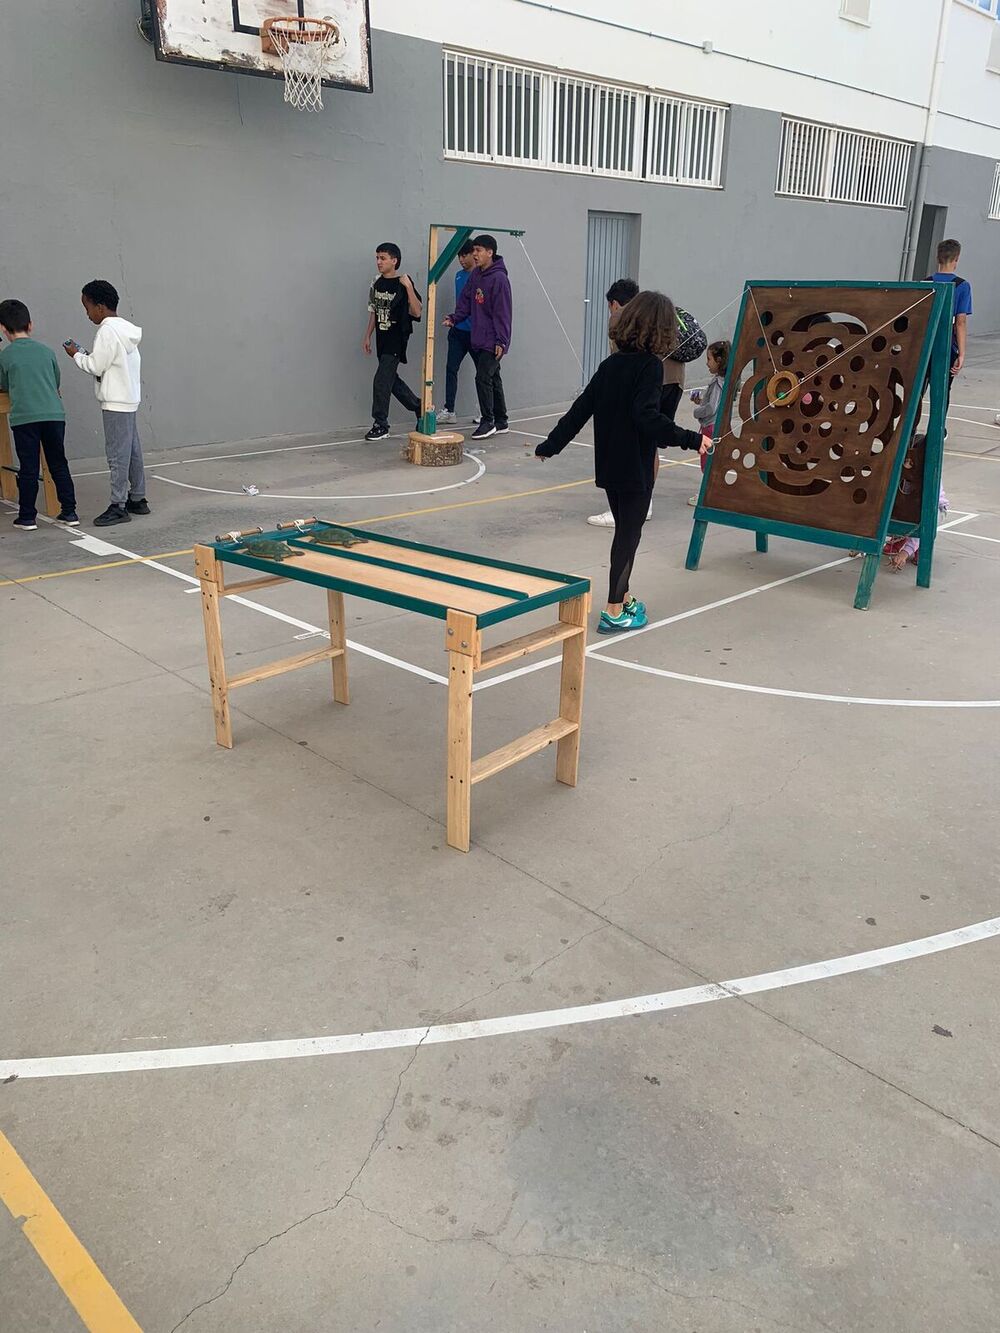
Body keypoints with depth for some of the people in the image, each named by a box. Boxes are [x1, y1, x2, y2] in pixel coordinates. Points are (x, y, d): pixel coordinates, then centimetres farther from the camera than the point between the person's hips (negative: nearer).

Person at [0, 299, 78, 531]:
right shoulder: (47, 351, 8)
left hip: (24, 418, -2)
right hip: (54, 415, 2)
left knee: (28, 470, 3)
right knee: (59, 465, 11)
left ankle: (27, 517, 9)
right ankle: (69, 512, 12)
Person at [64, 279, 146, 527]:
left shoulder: (107, 331, -15)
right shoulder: (126, 328, 13)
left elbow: (96, 367, -14)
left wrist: (77, 355, 1)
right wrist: (85, 354, 11)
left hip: (116, 403, -10)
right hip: (129, 399, 10)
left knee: (117, 454, -7)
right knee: (132, 451, 13)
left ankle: (118, 506, -6)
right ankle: (137, 499, 20)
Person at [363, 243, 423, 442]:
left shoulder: (403, 284, -11)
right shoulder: (377, 284, 8)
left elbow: (417, 312, -18)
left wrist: (409, 287, -26)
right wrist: (367, 336, 15)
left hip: (397, 341, -7)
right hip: (382, 341, 7)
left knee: (381, 381, -9)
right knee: (392, 380, 14)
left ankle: (381, 425, 2)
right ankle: (419, 407, 33)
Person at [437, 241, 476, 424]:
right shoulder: (459, 275, 12)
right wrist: (454, 319, 17)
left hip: (475, 332, -7)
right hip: (458, 331, 7)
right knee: (451, 369, 1)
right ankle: (449, 410, 5)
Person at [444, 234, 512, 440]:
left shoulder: (499, 278, -14)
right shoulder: (475, 276, 10)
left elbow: (503, 312, -17)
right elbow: (466, 301, 14)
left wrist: (501, 341, -19)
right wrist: (454, 318, -3)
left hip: (493, 342, -8)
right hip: (478, 340, 8)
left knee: (483, 379, -11)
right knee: (492, 380, 13)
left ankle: (488, 422, 0)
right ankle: (501, 422, 21)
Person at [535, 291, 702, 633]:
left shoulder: (610, 364, 6)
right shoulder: (650, 365, -14)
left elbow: (580, 409, 6)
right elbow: (647, 417, -26)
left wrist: (550, 445, 12)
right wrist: (690, 439, -24)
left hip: (609, 466, 7)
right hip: (635, 469, -7)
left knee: (624, 531, 20)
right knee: (629, 534, 3)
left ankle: (623, 598, 32)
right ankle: (614, 612, 8)